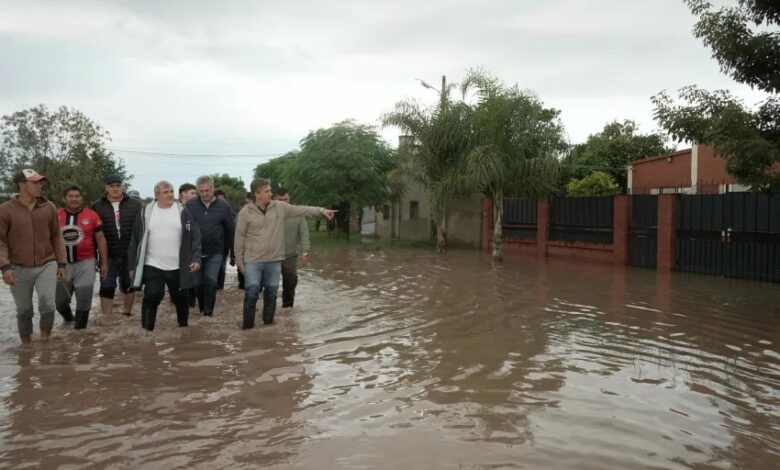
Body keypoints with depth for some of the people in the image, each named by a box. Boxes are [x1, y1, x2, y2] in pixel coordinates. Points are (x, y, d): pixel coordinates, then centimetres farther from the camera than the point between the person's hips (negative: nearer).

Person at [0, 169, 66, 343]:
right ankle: (26, 343, 29)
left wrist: (61, 263, 5)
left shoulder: (49, 208, 2)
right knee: (24, 310, 10)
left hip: (47, 266, 1)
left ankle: (45, 339, 13)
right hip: (19, 269, -1)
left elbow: (56, 237, 8)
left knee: (47, 305, -10)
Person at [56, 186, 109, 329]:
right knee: (60, 299, 12)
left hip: (85, 262, -2)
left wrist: (104, 263, 1)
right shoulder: (56, 216, 1)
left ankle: (80, 328, 14)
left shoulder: (92, 215, -5)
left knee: (84, 298, -1)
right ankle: (68, 318, 42)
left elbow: (100, 240, 1)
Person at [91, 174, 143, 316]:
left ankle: (127, 313, 33)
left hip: (131, 255, 1)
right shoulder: (97, 206, 2)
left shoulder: (135, 204, 1)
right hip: (108, 256, -1)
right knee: (107, 288, 0)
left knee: (129, 286, 15)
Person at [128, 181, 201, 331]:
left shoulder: (182, 212, 1)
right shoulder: (146, 213, 1)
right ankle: (147, 330, 7)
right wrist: (132, 265, 2)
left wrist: (196, 258, -12)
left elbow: (195, 237, -2)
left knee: (181, 299, 13)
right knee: (151, 299, -2)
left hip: (177, 267, 1)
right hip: (153, 266, -1)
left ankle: (183, 327, 32)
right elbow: (135, 240, 4)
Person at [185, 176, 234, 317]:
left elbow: (229, 230, 1)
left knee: (211, 281, -6)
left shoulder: (224, 206, -5)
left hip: (215, 252, -1)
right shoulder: (190, 205, -3)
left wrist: (227, 250, 4)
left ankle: (208, 309, 7)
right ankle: (201, 307, 28)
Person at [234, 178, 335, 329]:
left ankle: (268, 324, 25)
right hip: (253, 261, -3)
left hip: (274, 261, 3)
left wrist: (321, 210, -9)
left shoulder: (280, 207, 1)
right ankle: (248, 327, 8)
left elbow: (301, 209, 1)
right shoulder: (246, 212, -5)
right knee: (251, 293, -3)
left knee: (271, 293, 11)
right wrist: (239, 260, 0)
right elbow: (239, 237, -1)